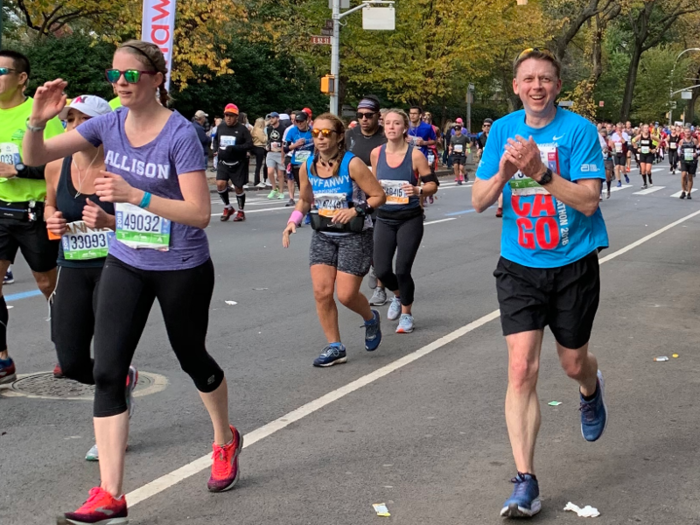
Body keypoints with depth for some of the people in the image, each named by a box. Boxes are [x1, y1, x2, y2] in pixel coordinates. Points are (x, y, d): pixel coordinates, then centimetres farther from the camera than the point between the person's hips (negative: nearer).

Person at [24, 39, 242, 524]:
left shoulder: (180, 133, -19)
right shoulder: (109, 124, -3)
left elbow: (199, 213, -25)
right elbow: (35, 157, -2)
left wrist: (135, 195, -35)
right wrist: (38, 119, -23)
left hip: (182, 269, -4)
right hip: (126, 264, 5)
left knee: (192, 358, 15)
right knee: (107, 371, -7)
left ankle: (226, 441, 45)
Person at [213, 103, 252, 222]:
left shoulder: (242, 129, -10)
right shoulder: (220, 127, 4)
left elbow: (249, 144, -14)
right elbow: (216, 140, 20)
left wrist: (234, 148, -25)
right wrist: (216, 150, 1)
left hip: (238, 164, -3)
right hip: (223, 162, 3)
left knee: (238, 187, 6)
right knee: (220, 184, -13)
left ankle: (241, 212, 25)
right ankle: (228, 207, 11)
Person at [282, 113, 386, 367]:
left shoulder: (352, 164, -17)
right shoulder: (307, 166, -2)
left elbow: (378, 196, -12)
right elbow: (304, 200, 14)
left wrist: (356, 210, -26)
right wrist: (293, 221, -3)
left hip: (354, 235, -5)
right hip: (322, 235, 5)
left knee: (346, 295, -6)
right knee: (321, 292, -3)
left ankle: (371, 320, 28)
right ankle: (335, 347, 12)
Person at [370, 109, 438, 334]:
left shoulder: (415, 154, -10)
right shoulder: (377, 153, 0)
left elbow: (433, 184, -4)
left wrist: (418, 190, -23)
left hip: (410, 220, -3)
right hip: (384, 218, 3)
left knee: (402, 269, -7)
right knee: (382, 271, -2)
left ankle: (406, 314, 20)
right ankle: (398, 295, 34)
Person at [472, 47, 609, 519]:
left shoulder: (579, 129, -11)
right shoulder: (503, 130, 0)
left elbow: (588, 200, -18)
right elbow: (479, 201, -1)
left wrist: (541, 172, -29)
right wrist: (504, 172, -20)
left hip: (574, 266, -1)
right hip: (520, 267, 2)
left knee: (573, 364, 14)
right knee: (521, 369, -9)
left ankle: (591, 390, 54)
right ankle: (526, 482, -5)